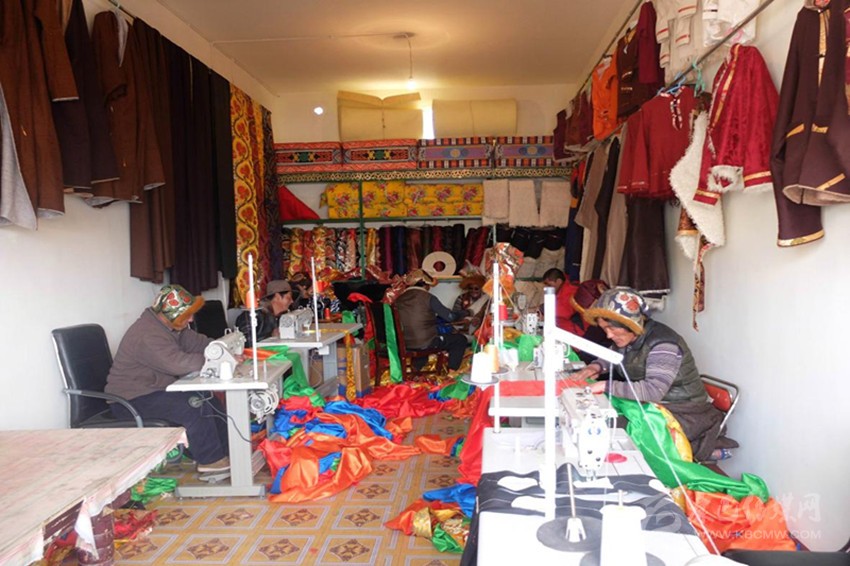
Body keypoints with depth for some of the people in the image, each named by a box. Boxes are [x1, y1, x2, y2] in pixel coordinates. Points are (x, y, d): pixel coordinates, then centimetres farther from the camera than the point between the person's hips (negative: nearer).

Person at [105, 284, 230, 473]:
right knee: (195, 406, -25)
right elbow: (179, 363, -37)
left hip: (155, 389, 10)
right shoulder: (148, 335, -28)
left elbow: (196, 341, 7)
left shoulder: (169, 325, 5)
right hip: (131, 400, -10)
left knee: (208, 398, 1)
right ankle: (210, 460, -11)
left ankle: (228, 449, 11)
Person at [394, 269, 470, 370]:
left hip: (406, 344, 6)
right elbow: (450, 316, -6)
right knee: (461, 339, 11)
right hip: (426, 343, -6)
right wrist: (465, 312, 14)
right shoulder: (428, 298, -11)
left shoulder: (399, 299, 2)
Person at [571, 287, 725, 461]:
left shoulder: (663, 344, -25)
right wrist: (597, 366, -2)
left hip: (682, 413, -8)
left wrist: (606, 386, -36)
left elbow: (654, 391, -36)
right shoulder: (629, 338, 0)